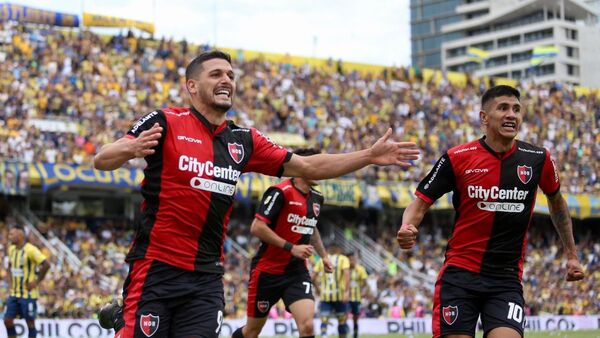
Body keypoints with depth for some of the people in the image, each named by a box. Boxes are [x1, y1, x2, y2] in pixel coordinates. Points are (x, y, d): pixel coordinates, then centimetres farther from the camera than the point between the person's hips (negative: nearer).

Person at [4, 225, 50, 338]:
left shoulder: (30, 250, -16)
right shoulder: (11, 249, 8)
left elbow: (46, 265, -22)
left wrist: (37, 281, -16)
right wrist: (10, 281, 12)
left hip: (28, 294, -7)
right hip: (14, 293, 7)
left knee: (30, 322, 1)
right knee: (7, 320, 3)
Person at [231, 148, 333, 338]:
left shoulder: (317, 198, 8)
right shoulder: (281, 192, -16)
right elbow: (257, 227, -22)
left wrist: (323, 255, 22)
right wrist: (291, 247, -22)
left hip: (297, 272, 5)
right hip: (267, 270, -5)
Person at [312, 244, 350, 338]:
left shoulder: (322, 260, 10)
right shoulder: (343, 259, 3)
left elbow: (313, 277, 3)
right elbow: (346, 273, -14)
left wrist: (317, 288, 19)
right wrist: (347, 291, -19)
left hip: (325, 295, 2)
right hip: (340, 295, -2)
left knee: (324, 320, -3)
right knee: (342, 321, 12)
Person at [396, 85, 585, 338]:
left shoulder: (538, 159, 1)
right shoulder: (457, 158, -4)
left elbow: (556, 202, 20)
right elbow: (421, 202, 2)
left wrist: (571, 255, 23)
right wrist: (407, 227, -20)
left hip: (507, 281, 1)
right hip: (459, 273, -1)